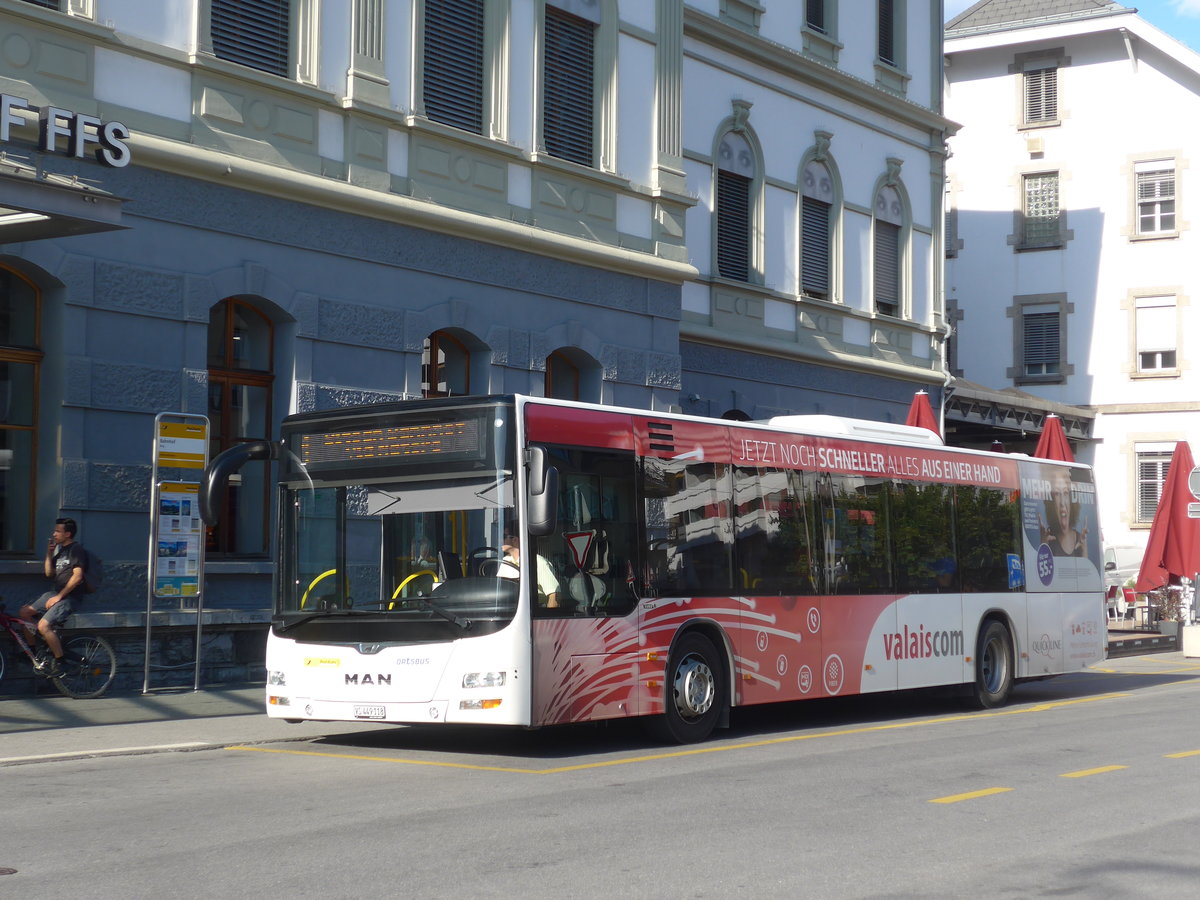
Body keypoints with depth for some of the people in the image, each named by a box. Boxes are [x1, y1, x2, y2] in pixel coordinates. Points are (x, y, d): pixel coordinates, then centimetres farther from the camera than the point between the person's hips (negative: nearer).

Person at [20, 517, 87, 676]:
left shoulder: (76, 549, -11)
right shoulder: (60, 549, 17)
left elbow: (77, 576, -20)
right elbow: (49, 573, 17)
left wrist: (59, 597, -18)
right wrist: (49, 554, 3)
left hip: (70, 597, -9)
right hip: (56, 593, 9)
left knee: (44, 626, -23)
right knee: (25, 612, 2)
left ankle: (59, 662, -11)